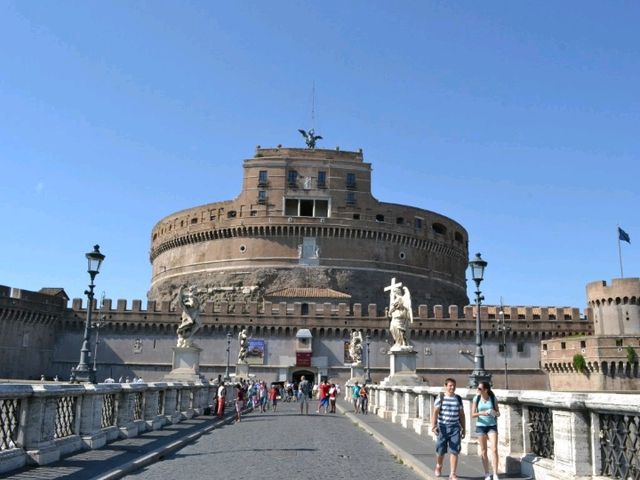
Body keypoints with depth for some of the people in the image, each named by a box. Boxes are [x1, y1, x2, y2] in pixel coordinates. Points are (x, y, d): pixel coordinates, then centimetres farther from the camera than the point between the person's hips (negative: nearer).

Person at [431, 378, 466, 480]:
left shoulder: (458, 398, 6)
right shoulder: (440, 397, -4)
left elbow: (461, 414, 12)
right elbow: (435, 412, -10)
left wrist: (463, 428, 11)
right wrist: (433, 425, -21)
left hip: (455, 428, 2)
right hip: (443, 427, -2)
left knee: (454, 451, -4)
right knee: (440, 450, 8)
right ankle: (438, 466, 36)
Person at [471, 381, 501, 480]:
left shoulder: (493, 398, -3)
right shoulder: (476, 399, -2)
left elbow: (498, 414, 4)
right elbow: (473, 414, -2)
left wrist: (495, 413, -19)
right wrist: (482, 413, -20)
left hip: (492, 426, -1)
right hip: (480, 426, 1)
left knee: (494, 450, -10)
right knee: (483, 451, 7)